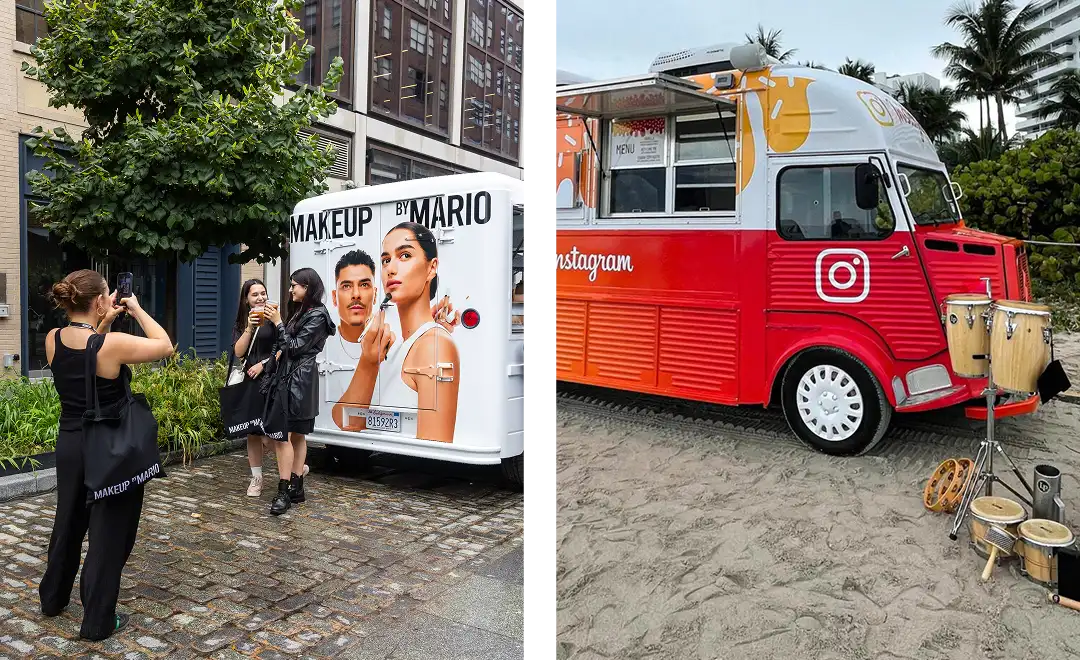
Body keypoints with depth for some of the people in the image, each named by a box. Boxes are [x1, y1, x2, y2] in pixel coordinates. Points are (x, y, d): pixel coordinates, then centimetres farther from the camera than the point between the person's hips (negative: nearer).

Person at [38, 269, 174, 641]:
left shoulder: (53, 340, -4)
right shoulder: (113, 344, -23)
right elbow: (165, 346, -11)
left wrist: (104, 325, 8)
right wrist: (137, 310, -5)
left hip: (69, 444, 7)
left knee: (69, 523, 25)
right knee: (108, 531, 6)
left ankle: (53, 598, 43)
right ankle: (98, 621, 15)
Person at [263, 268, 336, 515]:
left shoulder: (317, 315, -10)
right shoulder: (298, 312, 18)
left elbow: (296, 346, -15)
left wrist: (278, 323, -12)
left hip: (299, 381, -9)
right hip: (286, 377, 9)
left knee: (283, 434, -13)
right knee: (296, 435, 10)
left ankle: (284, 491, -12)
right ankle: (296, 487, 14)